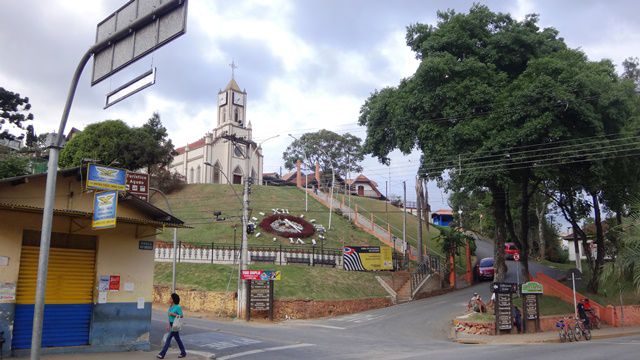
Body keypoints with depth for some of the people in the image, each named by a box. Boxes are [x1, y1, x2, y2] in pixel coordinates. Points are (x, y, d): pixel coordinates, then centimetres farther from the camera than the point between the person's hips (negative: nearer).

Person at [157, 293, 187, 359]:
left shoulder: (178, 307, -15)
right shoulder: (171, 306, 9)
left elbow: (181, 316, -13)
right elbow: (170, 316, 15)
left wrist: (173, 314, -22)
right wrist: (169, 326, 15)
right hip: (172, 324, 8)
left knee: (169, 338, -8)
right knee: (177, 339, 13)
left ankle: (162, 354, -5)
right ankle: (183, 352, 22)